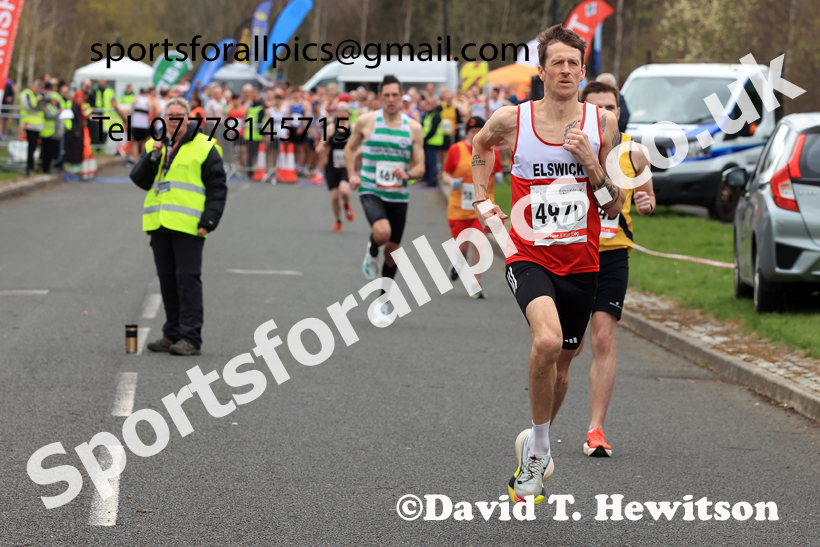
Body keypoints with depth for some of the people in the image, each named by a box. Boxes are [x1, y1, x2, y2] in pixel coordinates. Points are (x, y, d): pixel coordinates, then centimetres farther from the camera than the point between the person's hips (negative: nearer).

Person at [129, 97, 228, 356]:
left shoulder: (204, 147, 1)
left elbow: (218, 189, -1)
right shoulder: (153, 145, 16)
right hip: (159, 225, 6)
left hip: (188, 226, -5)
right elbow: (140, 180, 8)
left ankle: (190, 338, -8)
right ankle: (173, 334, 16)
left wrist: (209, 221, -11)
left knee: (188, 278, -8)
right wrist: (152, 157, -8)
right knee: (167, 279, 9)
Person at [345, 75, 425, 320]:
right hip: (371, 191, -3)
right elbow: (350, 148, 14)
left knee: (393, 250, 9)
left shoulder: (413, 128, 2)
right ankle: (371, 252, 7)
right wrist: (352, 175, -1)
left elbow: (420, 167, 5)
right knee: (382, 232, -30)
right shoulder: (367, 121, -2)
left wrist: (408, 174, -17)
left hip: (398, 196, 3)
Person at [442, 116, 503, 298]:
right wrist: (452, 181, -13)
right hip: (459, 207, 0)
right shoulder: (456, 150, -1)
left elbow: (498, 172, 16)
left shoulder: (492, 151, 3)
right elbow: (446, 173, 8)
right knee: (462, 247, 2)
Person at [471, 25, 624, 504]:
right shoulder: (511, 120, -4)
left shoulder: (602, 123, -1)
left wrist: (591, 164, -14)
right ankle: (540, 447, -11)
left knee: (562, 363, 14)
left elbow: (616, 207, 2)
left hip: (581, 262, 3)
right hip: (529, 255, -3)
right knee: (547, 340, -29)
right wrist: (482, 200, 14)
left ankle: (536, 447, 39)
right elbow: (481, 144, 22)